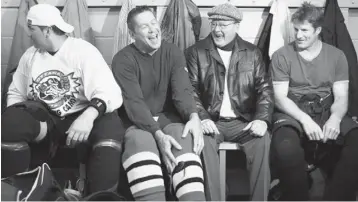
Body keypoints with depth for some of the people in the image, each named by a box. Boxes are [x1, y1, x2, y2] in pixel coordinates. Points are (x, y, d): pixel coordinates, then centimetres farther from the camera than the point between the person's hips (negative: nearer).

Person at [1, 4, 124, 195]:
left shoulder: (83, 50, -6)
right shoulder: (30, 55, 10)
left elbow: (111, 93, -18)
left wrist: (89, 115, -39)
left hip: (81, 117, -3)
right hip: (45, 120, 3)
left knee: (109, 125, -35)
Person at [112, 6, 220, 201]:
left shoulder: (173, 53, 7)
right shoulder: (123, 60, -4)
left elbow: (182, 90, -6)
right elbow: (133, 103, -15)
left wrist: (193, 117, -29)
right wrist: (158, 134, -30)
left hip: (168, 117, 2)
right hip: (138, 122, -2)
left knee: (186, 141, -31)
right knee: (140, 142, -37)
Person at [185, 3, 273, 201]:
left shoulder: (252, 53, 11)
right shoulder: (195, 52, 6)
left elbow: (265, 88, 4)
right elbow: (190, 90, -2)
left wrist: (262, 118, -14)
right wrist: (202, 118, -19)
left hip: (243, 121, 1)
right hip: (212, 120, -1)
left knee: (262, 140, -29)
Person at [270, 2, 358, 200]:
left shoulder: (336, 56, 8)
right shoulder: (282, 55, 3)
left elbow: (341, 98, 3)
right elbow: (280, 98, -4)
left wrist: (335, 119, -20)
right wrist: (305, 119, -21)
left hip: (327, 113, 2)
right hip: (292, 114, -2)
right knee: (285, 149, -37)